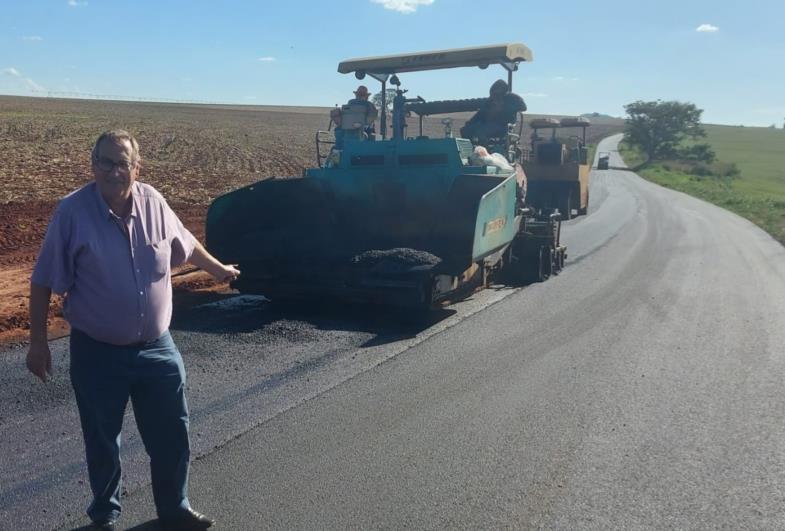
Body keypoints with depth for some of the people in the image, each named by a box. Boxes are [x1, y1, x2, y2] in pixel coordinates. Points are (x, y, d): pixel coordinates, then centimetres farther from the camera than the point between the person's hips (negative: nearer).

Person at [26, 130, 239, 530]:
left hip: (157, 347, 3)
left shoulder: (152, 202, -4)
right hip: (97, 352, -3)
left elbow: (185, 244, 15)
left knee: (172, 436, 12)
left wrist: (218, 269, 28)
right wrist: (38, 343, -7)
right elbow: (43, 283, -8)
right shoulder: (72, 211, -14)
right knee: (102, 442, 15)